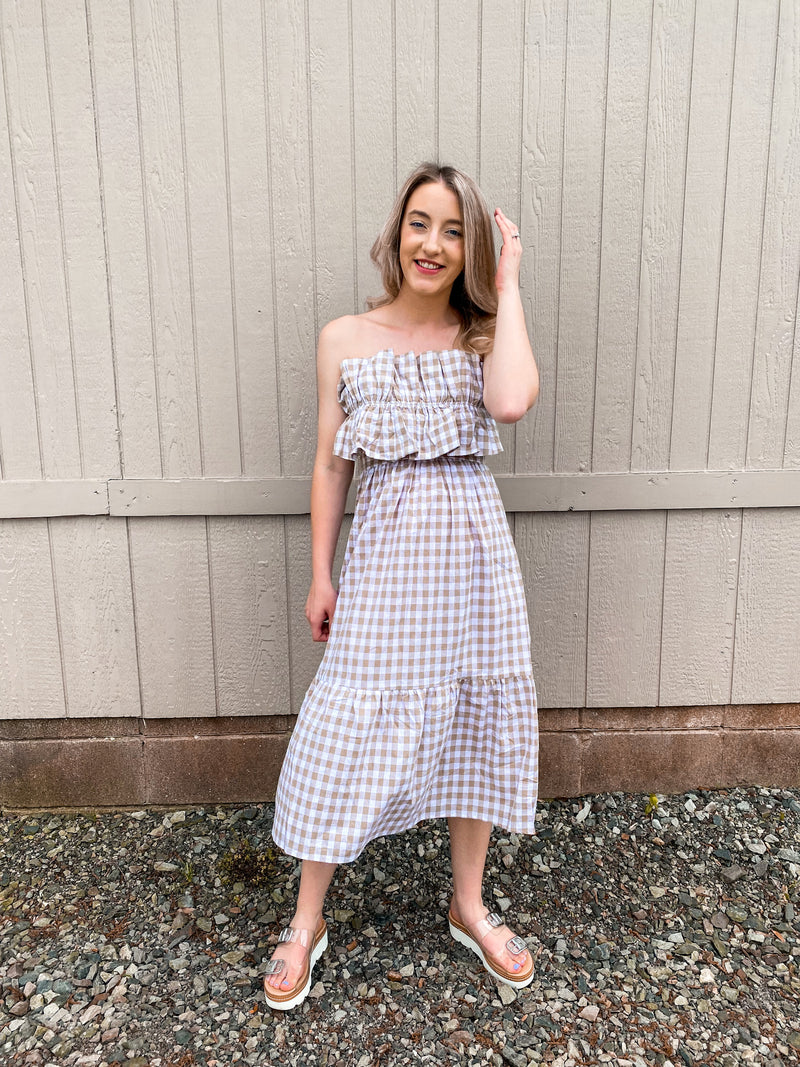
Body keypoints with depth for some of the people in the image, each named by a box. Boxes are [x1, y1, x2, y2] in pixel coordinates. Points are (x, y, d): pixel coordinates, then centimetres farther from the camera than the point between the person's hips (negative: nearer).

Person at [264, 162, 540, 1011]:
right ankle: (306, 923, 26)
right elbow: (330, 463, 4)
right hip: (384, 547, -1)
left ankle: (468, 906, 34)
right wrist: (319, 576, 2)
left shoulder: (484, 335, 4)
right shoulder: (344, 339, 4)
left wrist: (507, 286, -8)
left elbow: (512, 403, -20)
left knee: (476, 719, 11)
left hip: (471, 542, 1)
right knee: (347, 728, 2)